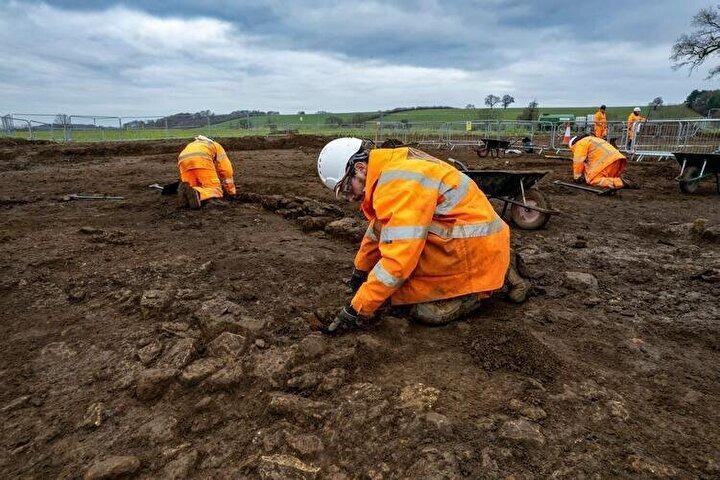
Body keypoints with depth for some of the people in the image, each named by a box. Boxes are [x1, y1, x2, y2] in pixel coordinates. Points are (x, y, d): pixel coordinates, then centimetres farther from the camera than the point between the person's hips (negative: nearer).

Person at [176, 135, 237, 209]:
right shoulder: (217, 146, 36)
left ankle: (185, 190, -21)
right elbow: (226, 170, 25)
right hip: (202, 160, -5)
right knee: (215, 191, -2)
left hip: (183, 161, 5)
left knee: (193, 188, 15)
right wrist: (231, 192, 31)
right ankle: (196, 194, -35)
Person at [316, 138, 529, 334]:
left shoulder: (400, 182, -26)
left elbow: (398, 259, -30)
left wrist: (357, 310, -23)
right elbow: (378, 229, 20)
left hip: (477, 249, -10)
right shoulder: (389, 171, 7)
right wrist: (360, 271, 30)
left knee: (427, 312, -17)